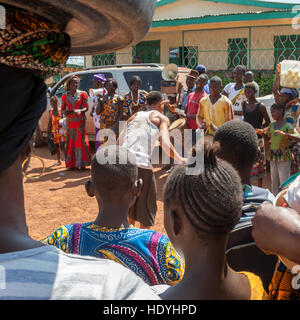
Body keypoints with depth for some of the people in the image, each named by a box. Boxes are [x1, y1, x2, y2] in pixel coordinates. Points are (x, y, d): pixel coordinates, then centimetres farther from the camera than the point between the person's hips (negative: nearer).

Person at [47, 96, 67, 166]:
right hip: (54, 131, 5)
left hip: (61, 130, -5)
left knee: (62, 146, -13)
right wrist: (49, 132, 9)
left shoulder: (61, 110, -3)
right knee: (56, 146, 10)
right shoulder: (51, 112, 9)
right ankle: (59, 161, 20)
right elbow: (50, 122, 12)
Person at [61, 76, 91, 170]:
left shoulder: (82, 94, 1)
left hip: (80, 121, -2)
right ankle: (72, 164, 9)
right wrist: (65, 112, -11)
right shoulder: (65, 96, 8)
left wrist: (80, 111, -20)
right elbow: (62, 109, 12)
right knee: (71, 141, 3)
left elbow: (86, 107, -1)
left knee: (80, 140, -6)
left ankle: (80, 164, -3)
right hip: (70, 122, 3)